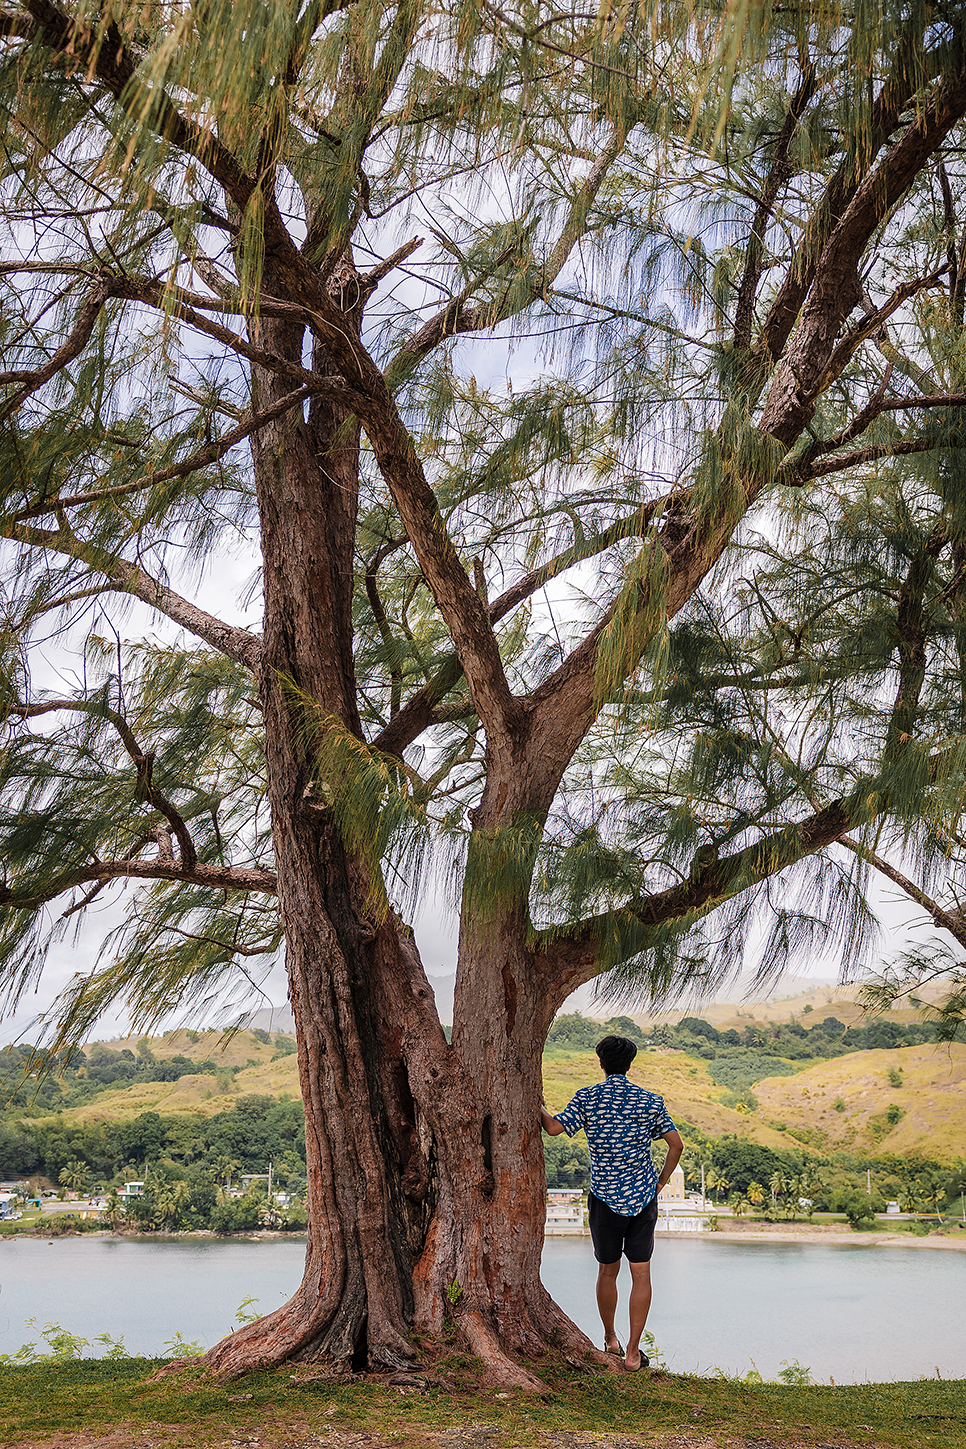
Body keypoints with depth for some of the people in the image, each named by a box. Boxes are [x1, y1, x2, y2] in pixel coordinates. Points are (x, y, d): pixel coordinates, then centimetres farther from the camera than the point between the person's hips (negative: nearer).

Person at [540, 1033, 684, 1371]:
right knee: (641, 1273, 5)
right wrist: (662, 1180, 11)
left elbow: (554, 1128, -9)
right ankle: (633, 1352, 3)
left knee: (608, 1271, 16)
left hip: (605, 1197, 0)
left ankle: (610, 1340, 31)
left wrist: (538, 1106, 10)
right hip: (643, 1196, 1)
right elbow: (676, 1144, -1)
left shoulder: (587, 1098, -5)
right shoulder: (650, 1101, 1)